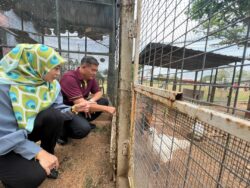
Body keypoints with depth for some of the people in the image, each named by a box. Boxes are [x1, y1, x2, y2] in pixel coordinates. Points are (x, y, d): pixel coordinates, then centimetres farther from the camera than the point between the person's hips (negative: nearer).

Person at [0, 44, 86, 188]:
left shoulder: (52, 84, -9)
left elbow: (57, 110, -5)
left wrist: (73, 109, -26)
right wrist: (38, 152, -29)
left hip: (29, 129, 5)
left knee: (54, 116, -27)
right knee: (34, 175, -25)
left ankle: (48, 156, -1)